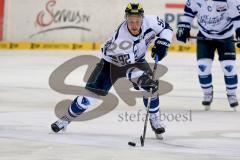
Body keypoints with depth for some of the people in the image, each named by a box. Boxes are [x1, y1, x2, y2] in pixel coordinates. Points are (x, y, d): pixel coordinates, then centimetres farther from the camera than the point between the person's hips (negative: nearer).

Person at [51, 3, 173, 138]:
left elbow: (166, 28, -9)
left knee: (151, 84, -20)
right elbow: (128, 69, -40)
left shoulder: (150, 22, -29)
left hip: (136, 60, 4)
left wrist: (162, 43, -26)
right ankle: (67, 119, 9)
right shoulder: (121, 38, -41)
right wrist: (140, 78, -55)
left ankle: (154, 119, 1)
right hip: (112, 60, -4)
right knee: (93, 91, -9)